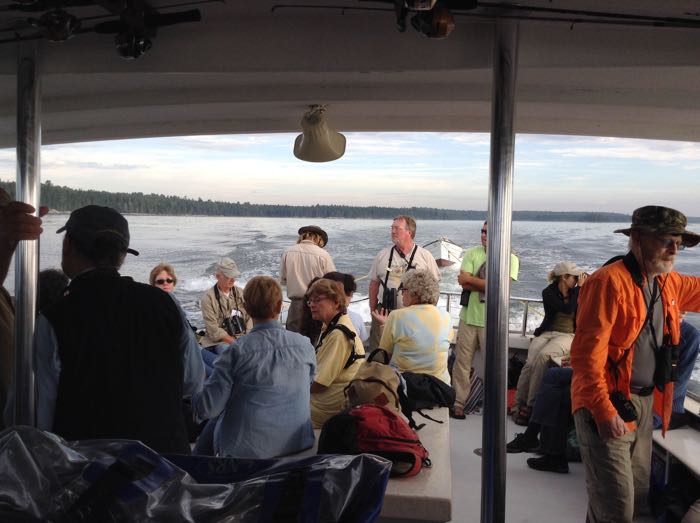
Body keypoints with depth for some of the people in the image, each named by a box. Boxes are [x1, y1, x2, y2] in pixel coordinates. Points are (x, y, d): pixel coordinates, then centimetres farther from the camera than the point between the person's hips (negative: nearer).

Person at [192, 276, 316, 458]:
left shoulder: (238, 351, -21)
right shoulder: (305, 345, -10)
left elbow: (207, 409, -17)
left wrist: (193, 397, 5)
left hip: (247, 451, -4)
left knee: (215, 421, 25)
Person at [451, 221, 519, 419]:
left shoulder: (510, 259, -2)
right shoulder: (472, 253, 5)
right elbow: (463, 282, -7)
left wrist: (470, 279, -7)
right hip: (469, 316, 2)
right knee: (462, 362, 5)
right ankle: (457, 403, 15)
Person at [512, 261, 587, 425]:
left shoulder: (575, 293, 8)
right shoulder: (549, 292, 0)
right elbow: (568, 309, -16)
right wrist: (579, 286, -9)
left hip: (567, 335, 0)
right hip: (546, 333, 0)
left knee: (543, 356, -33)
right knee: (530, 362, -30)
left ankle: (530, 405, -27)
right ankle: (518, 405, -19)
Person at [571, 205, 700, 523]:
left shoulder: (669, 284, 7)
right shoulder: (610, 281, -18)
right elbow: (587, 354, -22)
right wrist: (604, 412, -25)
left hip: (644, 403, 9)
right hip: (607, 404, -9)